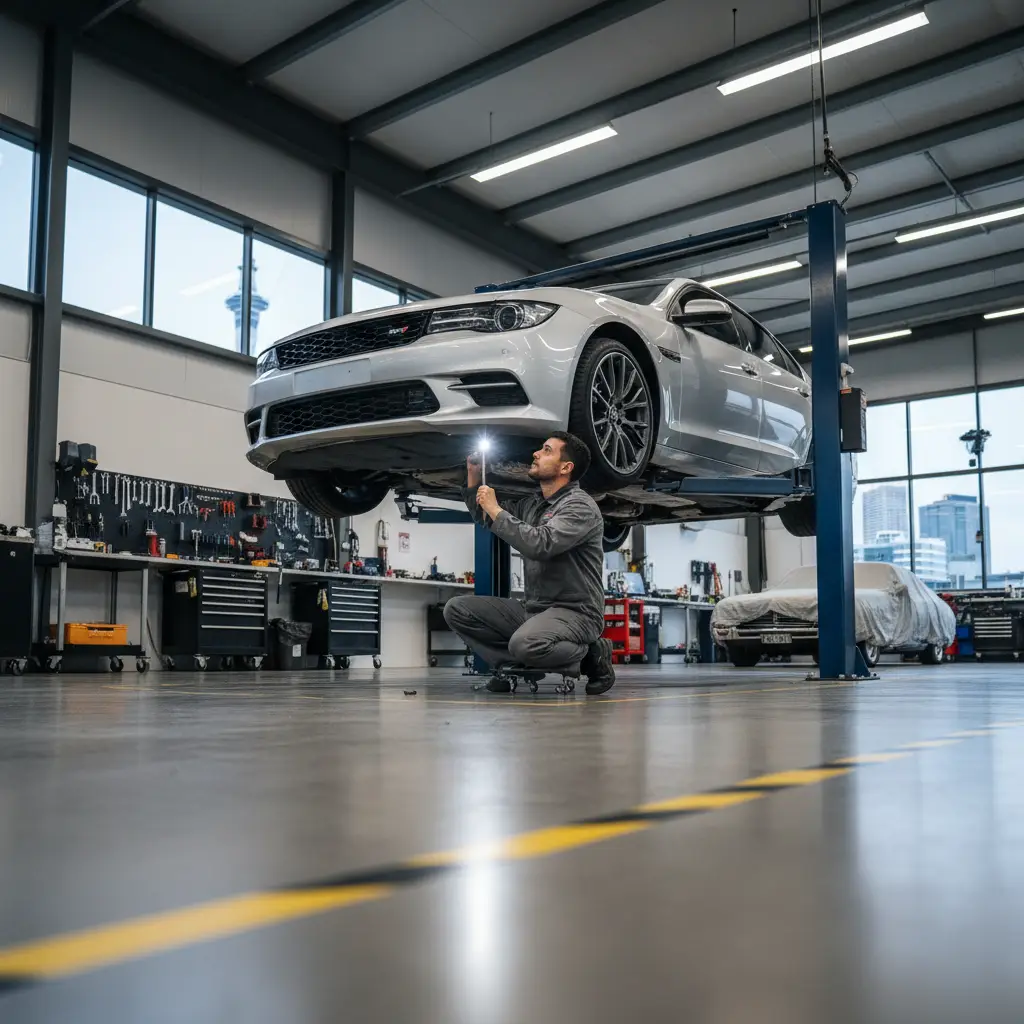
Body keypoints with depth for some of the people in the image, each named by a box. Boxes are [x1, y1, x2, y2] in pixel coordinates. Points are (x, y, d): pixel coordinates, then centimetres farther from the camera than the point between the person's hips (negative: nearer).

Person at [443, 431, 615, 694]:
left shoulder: (580, 505, -12)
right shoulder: (532, 504, 14)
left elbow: (539, 545, -28)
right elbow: (482, 514, 28)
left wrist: (495, 509, -17)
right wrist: (473, 472, 13)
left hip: (574, 613, -8)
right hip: (533, 610, 8)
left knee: (525, 644, -38)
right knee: (457, 609, -2)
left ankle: (589, 653, -7)